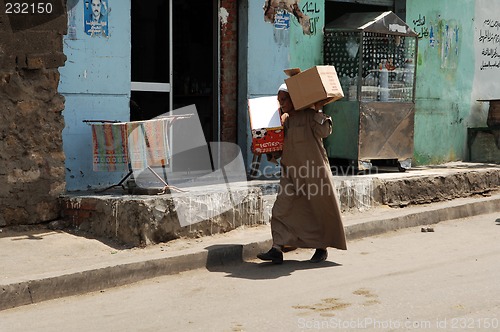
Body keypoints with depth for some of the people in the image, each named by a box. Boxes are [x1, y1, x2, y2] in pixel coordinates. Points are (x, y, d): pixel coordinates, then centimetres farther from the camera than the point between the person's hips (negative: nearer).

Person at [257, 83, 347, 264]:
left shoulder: (309, 116, -7)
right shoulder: (284, 120, 12)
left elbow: (324, 131, -21)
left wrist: (317, 112, -18)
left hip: (313, 171, -6)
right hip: (291, 172, 6)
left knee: (320, 210, 6)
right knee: (282, 208, -7)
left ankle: (322, 248, 22)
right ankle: (277, 249, -10)